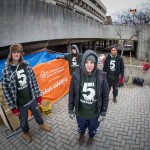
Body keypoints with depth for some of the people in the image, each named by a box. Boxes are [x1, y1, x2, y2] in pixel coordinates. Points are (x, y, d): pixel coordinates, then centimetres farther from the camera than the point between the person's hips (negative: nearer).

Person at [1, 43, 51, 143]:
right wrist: (13, 107, -9)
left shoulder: (26, 65, -7)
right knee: (23, 121, 22)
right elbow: (6, 90, -11)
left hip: (32, 99, 2)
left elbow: (34, 81, -1)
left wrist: (38, 95, 2)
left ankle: (41, 125, 57)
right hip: (20, 103, -2)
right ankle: (26, 132, 53)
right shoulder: (6, 70, -14)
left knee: (37, 114, 25)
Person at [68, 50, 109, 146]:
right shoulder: (76, 75, -20)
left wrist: (104, 111, -2)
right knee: (81, 126, 29)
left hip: (95, 111, 0)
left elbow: (105, 94, -8)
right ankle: (81, 134, 64)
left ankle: (91, 136, 62)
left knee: (93, 127, 28)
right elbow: (71, 93, -9)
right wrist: (70, 109, -2)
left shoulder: (101, 76, -20)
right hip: (80, 110, 1)